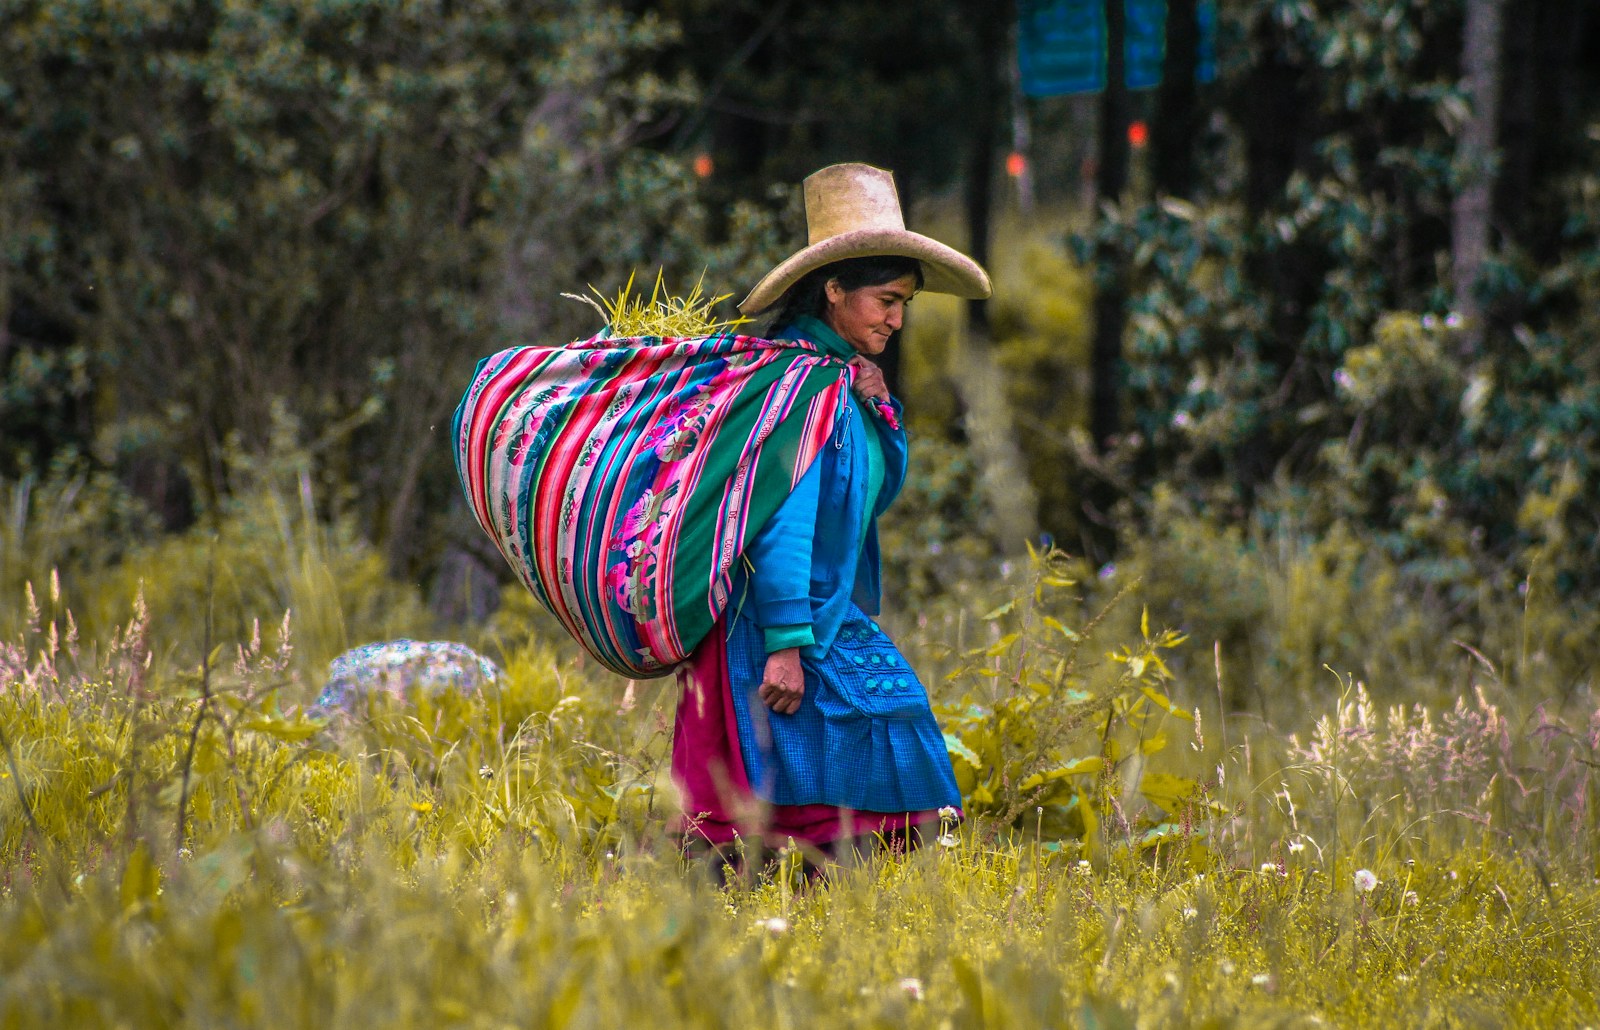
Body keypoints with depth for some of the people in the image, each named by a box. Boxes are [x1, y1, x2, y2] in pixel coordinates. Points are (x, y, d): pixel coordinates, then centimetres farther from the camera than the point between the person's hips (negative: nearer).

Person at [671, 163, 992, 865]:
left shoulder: (845, 376, 13)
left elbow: (880, 492, 18)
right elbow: (778, 516, -21)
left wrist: (880, 410, 0)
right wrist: (784, 642, -24)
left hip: (835, 618, 10)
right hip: (773, 624, -10)